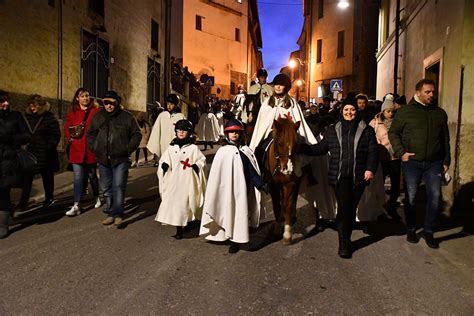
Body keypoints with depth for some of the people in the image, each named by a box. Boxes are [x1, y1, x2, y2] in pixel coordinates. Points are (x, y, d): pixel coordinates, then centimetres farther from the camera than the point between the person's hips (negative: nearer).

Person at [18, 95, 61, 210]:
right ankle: (23, 202, 6)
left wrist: (49, 148, -16)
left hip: (46, 154, -3)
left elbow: (56, 135, -9)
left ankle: (49, 199, 24)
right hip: (31, 153, 3)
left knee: (47, 177, 10)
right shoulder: (26, 116, 7)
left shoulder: (49, 117, -6)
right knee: (27, 177, 0)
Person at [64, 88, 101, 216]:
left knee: (92, 175, 14)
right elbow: (67, 129, 12)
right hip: (76, 150, 1)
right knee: (78, 177, -4)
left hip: (91, 149, -1)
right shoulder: (72, 113, 9)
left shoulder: (96, 111, 0)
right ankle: (76, 205, 0)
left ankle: (97, 197, 36)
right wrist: (70, 138, -6)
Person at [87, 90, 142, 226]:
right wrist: (94, 148, 9)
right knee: (106, 188, 11)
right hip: (103, 159, 5)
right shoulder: (98, 117, 10)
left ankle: (117, 214, 1)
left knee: (118, 186, -8)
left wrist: (128, 149, -4)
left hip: (120, 159, -4)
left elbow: (136, 134, 3)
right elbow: (90, 134, 22)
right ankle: (110, 213, 22)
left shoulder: (127, 117, -1)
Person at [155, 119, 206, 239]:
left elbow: (202, 161, 5)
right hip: (173, 181, 3)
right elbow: (164, 160, 13)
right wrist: (164, 165, -8)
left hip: (188, 181, -2)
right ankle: (178, 228, 13)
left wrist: (196, 166, -14)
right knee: (173, 202, 1)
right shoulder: (171, 147, 9)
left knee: (185, 202, -2)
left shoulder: (193, 148, 2)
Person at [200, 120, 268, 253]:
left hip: (241, 188, 1)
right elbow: (215, 173, 0)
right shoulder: (222, 151, 0)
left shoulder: (245, 151, 3)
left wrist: (262, 185, -5)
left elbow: (252, 171, 4)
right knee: (228, 211, 7)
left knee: (240, 211, 3)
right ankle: (228, 236, 22)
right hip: (226, 188, -1)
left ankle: (236, 241, 14)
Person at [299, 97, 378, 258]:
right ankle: (344, 244, -1)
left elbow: (372, 152, 4)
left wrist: (370, 169, -11)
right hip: (339, 176, -1)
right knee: (344, 207, -11)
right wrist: (301, 147, 2)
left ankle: (345, 240, 26)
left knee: (351, 209, 8)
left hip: (358, 177, 1)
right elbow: (320, 148, 12)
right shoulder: (333, 130, 12)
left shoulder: (366, 130, 9)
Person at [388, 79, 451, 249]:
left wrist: (446, 160, 11)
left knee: (435, 196, 2)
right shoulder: (405, 111, -1)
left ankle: (428, 231, 17)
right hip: (412, 162, -2)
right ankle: (411, 229, 22)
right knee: (411, 196, 6)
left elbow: (445, 139, 15)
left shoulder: (440, 113, 10)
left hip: (434, 163, 3)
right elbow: (393, 133, 1)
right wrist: (400, 152, -10)